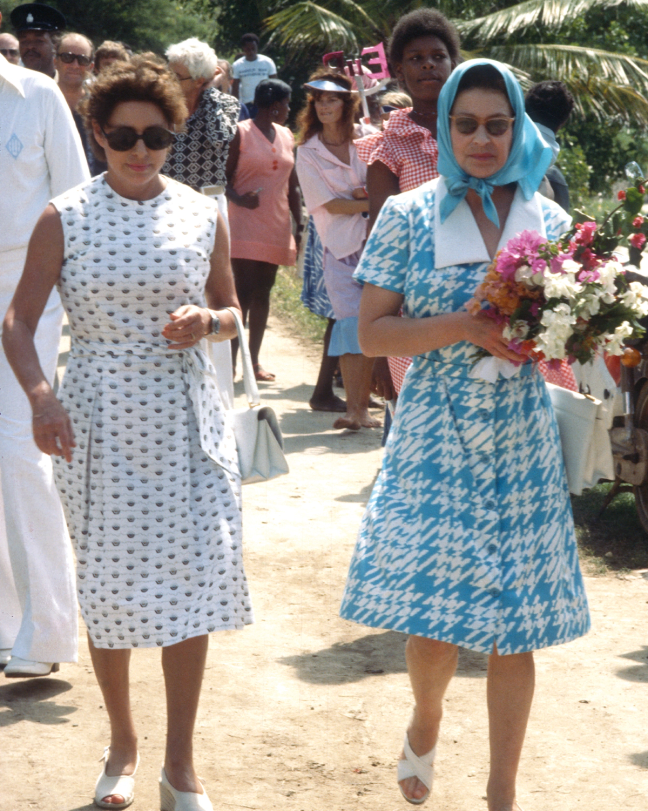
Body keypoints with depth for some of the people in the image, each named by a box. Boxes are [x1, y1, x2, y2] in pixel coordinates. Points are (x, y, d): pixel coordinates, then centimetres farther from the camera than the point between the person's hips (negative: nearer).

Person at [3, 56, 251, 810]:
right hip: (98, 418, -1)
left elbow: (231, 311, 14)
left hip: (185, 415, 1)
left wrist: (207, 321, -10)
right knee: (108, 584, 7)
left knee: (192, 579, -2)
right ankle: (122, 743, 28)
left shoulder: (202, 215, 2)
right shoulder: (64, 219, -4)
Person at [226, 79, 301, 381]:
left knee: (263, 292, 8)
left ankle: (253, 361, 12)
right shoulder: (241, 133, -4)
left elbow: (292, 186, 18)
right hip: (245, 226, -6)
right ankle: (231, 361, -10)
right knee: (244, 291, -12)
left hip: (276, 226, 6)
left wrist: (299, 225, 12)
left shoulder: (287, 136, 15)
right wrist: (239, 198, -25)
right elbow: (223, 177, -5)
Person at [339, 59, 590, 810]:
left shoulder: (548, 220, 5)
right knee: (433, 618, -2)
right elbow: (372, 333, -4)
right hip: (436, 444, -2)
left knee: (514, 624, 3)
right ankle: (426, 721, 33)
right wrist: (463, 327, -18)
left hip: (522, 445, 2)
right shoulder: (408, 217, -2)